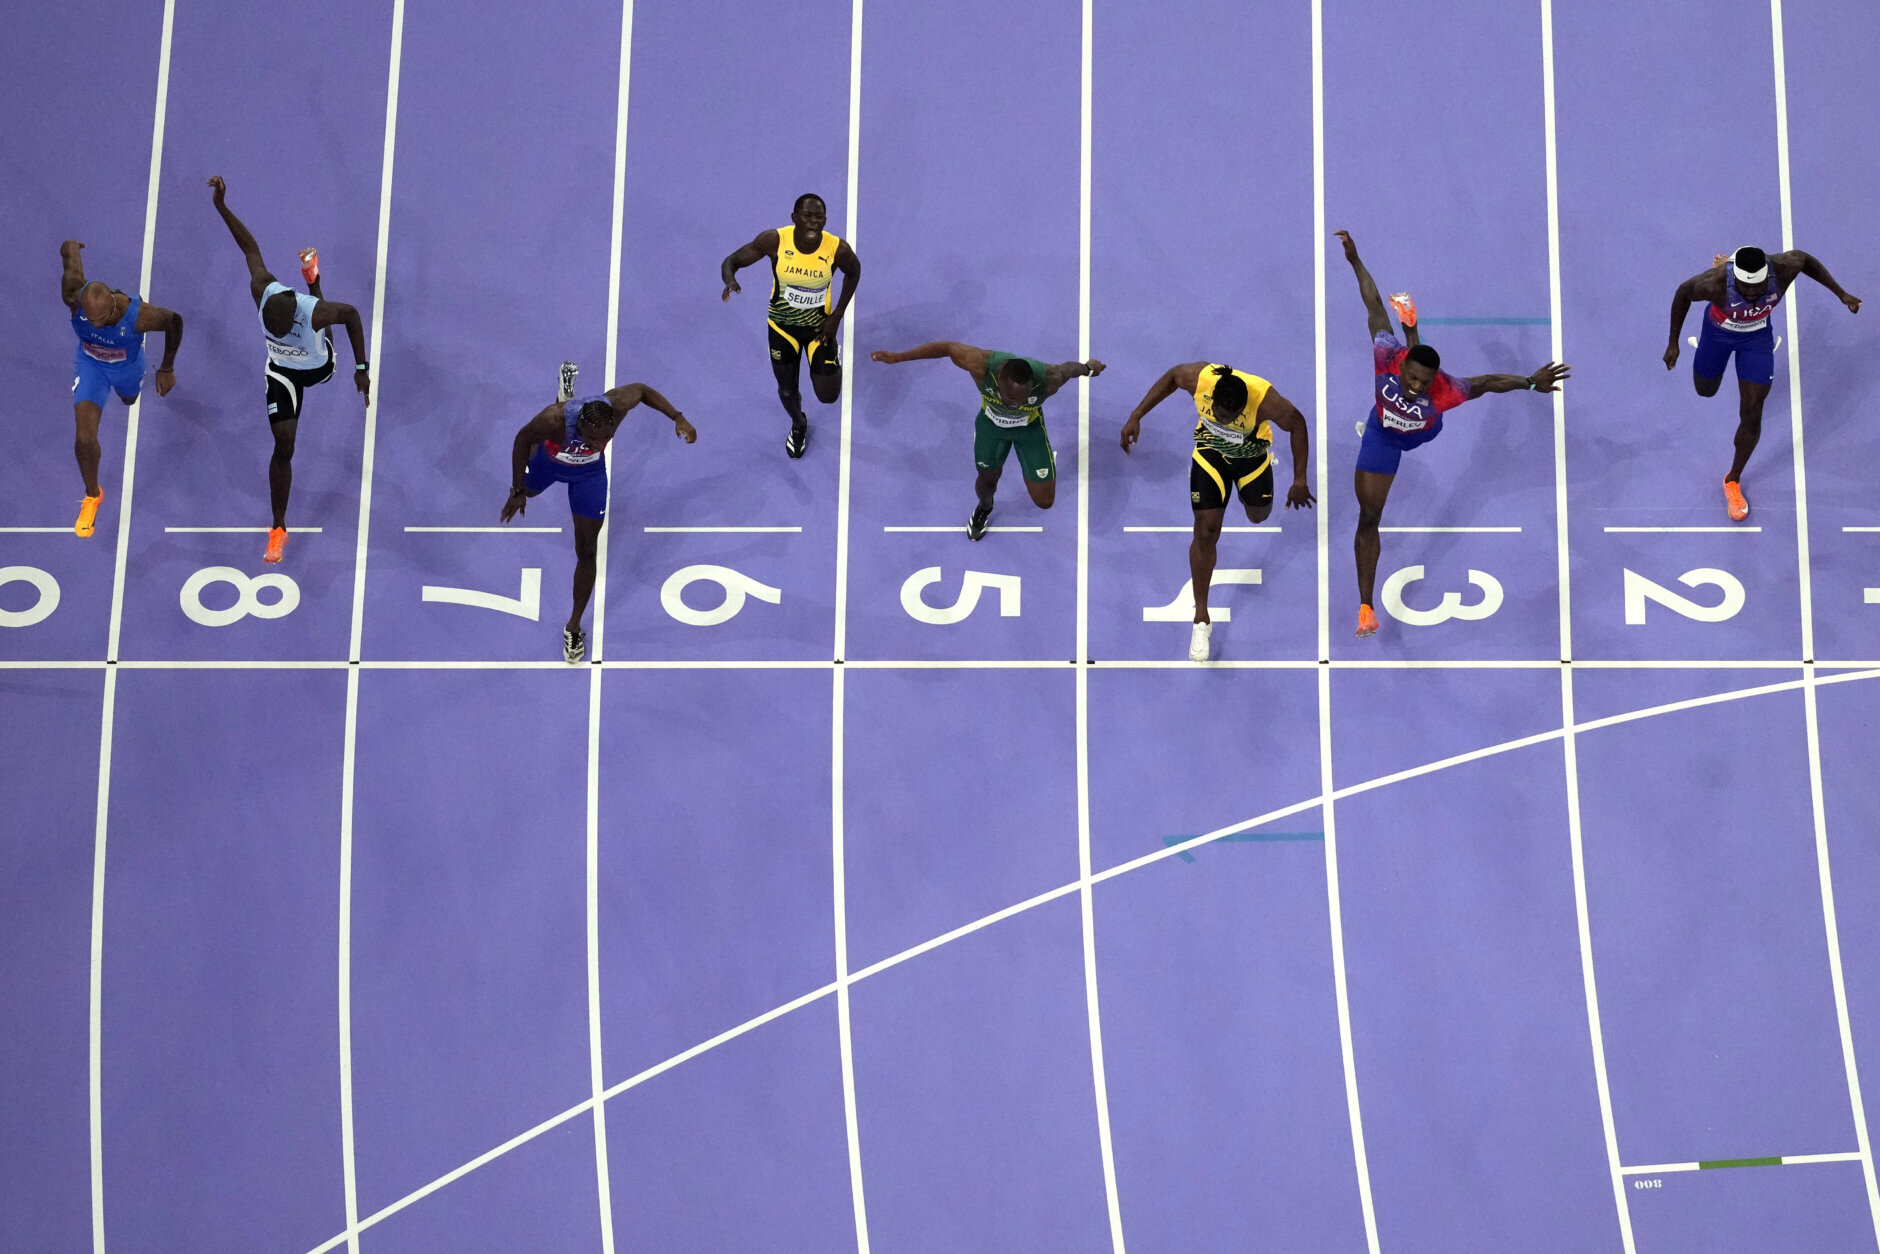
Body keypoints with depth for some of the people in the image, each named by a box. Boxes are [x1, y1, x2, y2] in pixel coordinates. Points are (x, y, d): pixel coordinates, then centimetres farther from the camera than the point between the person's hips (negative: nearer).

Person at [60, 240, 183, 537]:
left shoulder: (139, 315, -44)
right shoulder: (74, 297, -40)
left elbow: (175, 321, -21)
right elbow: (70, 248, -23)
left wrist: (167, 369, -9)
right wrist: (71, 248, 5)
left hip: (127, 365, 0)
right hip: (90, 363, 0)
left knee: (130, 400, 36)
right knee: (85, 439, -10)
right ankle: (92, 496, 17)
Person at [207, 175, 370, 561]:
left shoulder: (315, 311, -44)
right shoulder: (263, 291, -36)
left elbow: (351, 314, -23)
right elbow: (251, 248, -21)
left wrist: (362, 368, -20)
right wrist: (221, 206, -22)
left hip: (318, 367, 0)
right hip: (282, 373, 0)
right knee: (283, 448, -5)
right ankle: (279, 529, 7)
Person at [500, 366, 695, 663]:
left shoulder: (617, 405, -42)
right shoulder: (554, 419, -47)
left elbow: (642, 390, -17)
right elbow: (523, 439, -25)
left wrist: (678, 418, -24)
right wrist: (517, 492, -20)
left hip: (590, 472, 0)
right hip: (550, 460, 0)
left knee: (587, 551, 3)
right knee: (526, 491, 37)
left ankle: (574, 627, 22)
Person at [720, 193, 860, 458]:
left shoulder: (838, 249, -27)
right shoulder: (774, 241, -27)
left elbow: (853, 273, -3)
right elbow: (732, 261, -17)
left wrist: (837, 316, -6)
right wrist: (730, 281, -41)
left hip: (819, 325, 0)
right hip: (782, 325, 1)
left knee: (828, 396, -2)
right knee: (787, 390, 16)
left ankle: (834, 358, 35)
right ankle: (798, 425, 53)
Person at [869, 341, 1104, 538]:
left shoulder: (1048, 380, -42)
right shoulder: (981, 365, -42)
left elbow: (1068, 368, -18)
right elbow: (948, 346, -24)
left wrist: (1087, 368, 7)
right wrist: (897, 357, -16)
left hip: (1030, 427, -1)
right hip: (990, 423, 1)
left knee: (1044, 501, 2)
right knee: (987, 479, 20)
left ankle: (1049, 462, 37)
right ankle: (984, 509, 59)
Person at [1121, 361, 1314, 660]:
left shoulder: (1266, 401, -40)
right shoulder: (1198, 377, -36)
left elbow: (1297, 424, -20)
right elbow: (1170, 377, -12)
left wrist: (1300, 480, -17)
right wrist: (1136, 416, -13)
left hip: (1252, 453, 0)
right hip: (1211, 451, 0)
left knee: (1259, 515, 24)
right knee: (1206, 532, -4)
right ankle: (1201, 621, 7)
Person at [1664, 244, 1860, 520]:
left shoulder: (1783, 269, -37)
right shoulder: (1716, 282, -42)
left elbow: (1804, 258, -12)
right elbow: (1683, 292, -20)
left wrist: (1841, 294, -10)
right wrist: (1673, 343, -13)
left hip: (1757, 335, 1)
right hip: (1718, 329, -1)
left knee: (1751, 416, 1)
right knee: (1706, 391, 26)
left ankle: (1733, 481, 26)